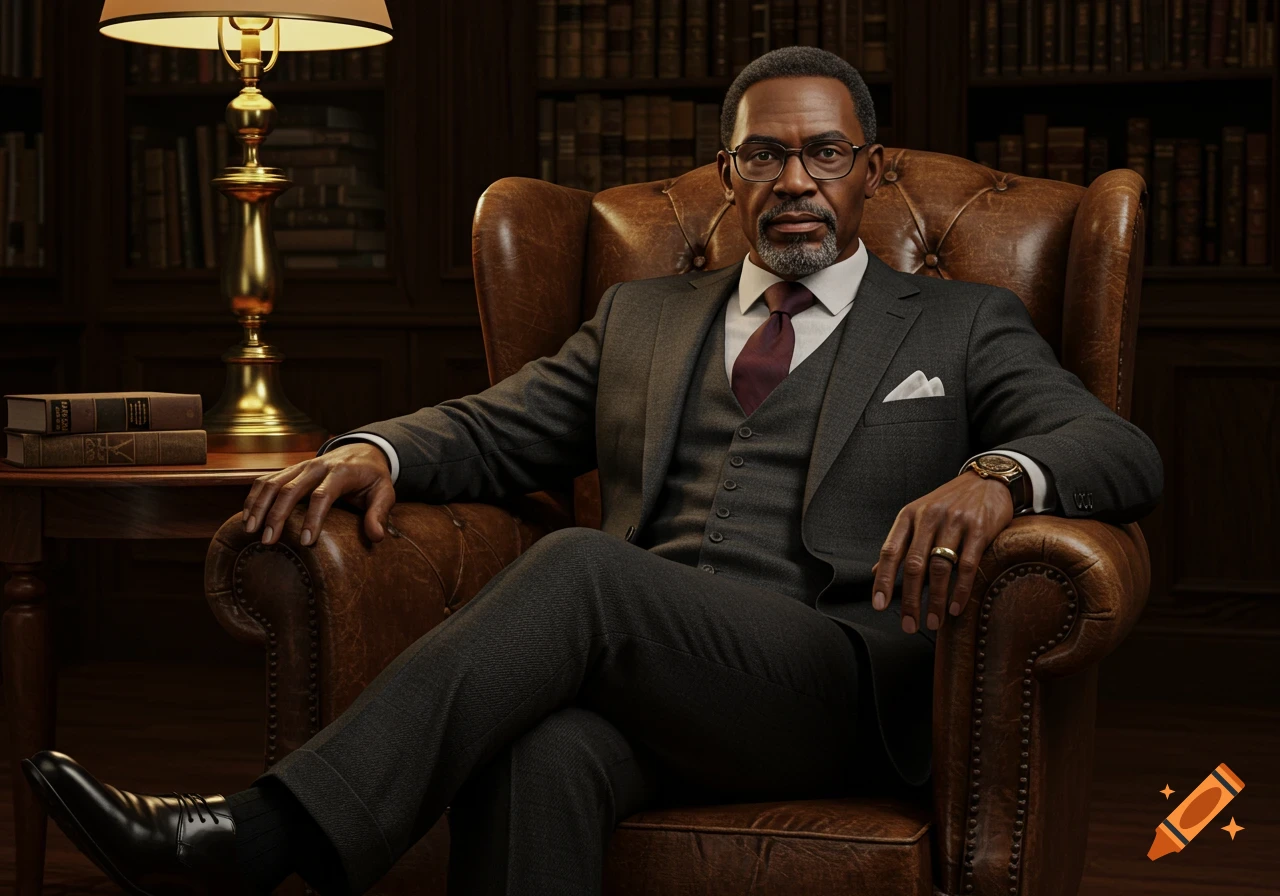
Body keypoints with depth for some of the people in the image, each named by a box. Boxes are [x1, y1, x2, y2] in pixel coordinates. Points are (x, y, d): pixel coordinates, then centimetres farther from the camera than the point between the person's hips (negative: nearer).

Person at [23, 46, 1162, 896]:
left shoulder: (961, 327, 18)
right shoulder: (642, 316, 29)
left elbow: (1124, 452, 4)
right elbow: (491, 430, 23)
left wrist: (995, 475, -21)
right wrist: (374, 449, -2)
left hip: (836, 687, -3)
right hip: (635, 685, 3)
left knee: (578, 564, -32)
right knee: (540, 752, -36)